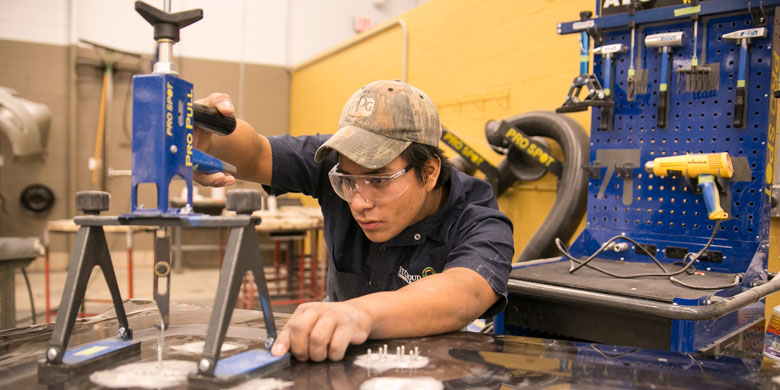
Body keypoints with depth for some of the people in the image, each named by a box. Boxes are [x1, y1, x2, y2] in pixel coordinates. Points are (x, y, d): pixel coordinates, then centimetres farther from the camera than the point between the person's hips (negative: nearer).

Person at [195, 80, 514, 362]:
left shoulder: (481, 227, -23)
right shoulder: (341, 163, -11)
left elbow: (462, 295, -42)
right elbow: (255, 156, -12)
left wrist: (361, 314, -60)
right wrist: (212, 138, -36)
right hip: (338, 351, 3)